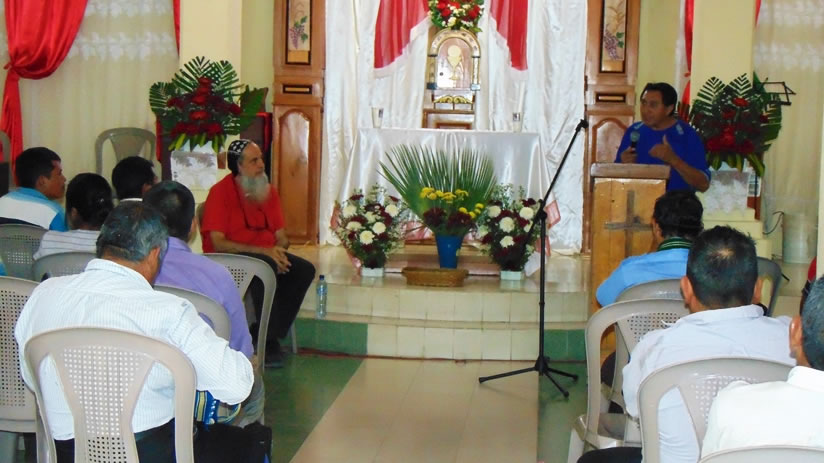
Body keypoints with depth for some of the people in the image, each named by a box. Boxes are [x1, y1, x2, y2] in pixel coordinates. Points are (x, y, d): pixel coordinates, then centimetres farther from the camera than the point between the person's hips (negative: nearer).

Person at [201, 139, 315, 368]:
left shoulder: (268, 191, 11)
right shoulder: (220, 192, -9)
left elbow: (281, 237, 13)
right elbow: (218, 243, -17)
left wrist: (278, 251, -13)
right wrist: (263, 251, -23)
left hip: (266, 255, 7)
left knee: (305, 270, -18)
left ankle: (270, 333, -16)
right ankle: (269, 341, -26)